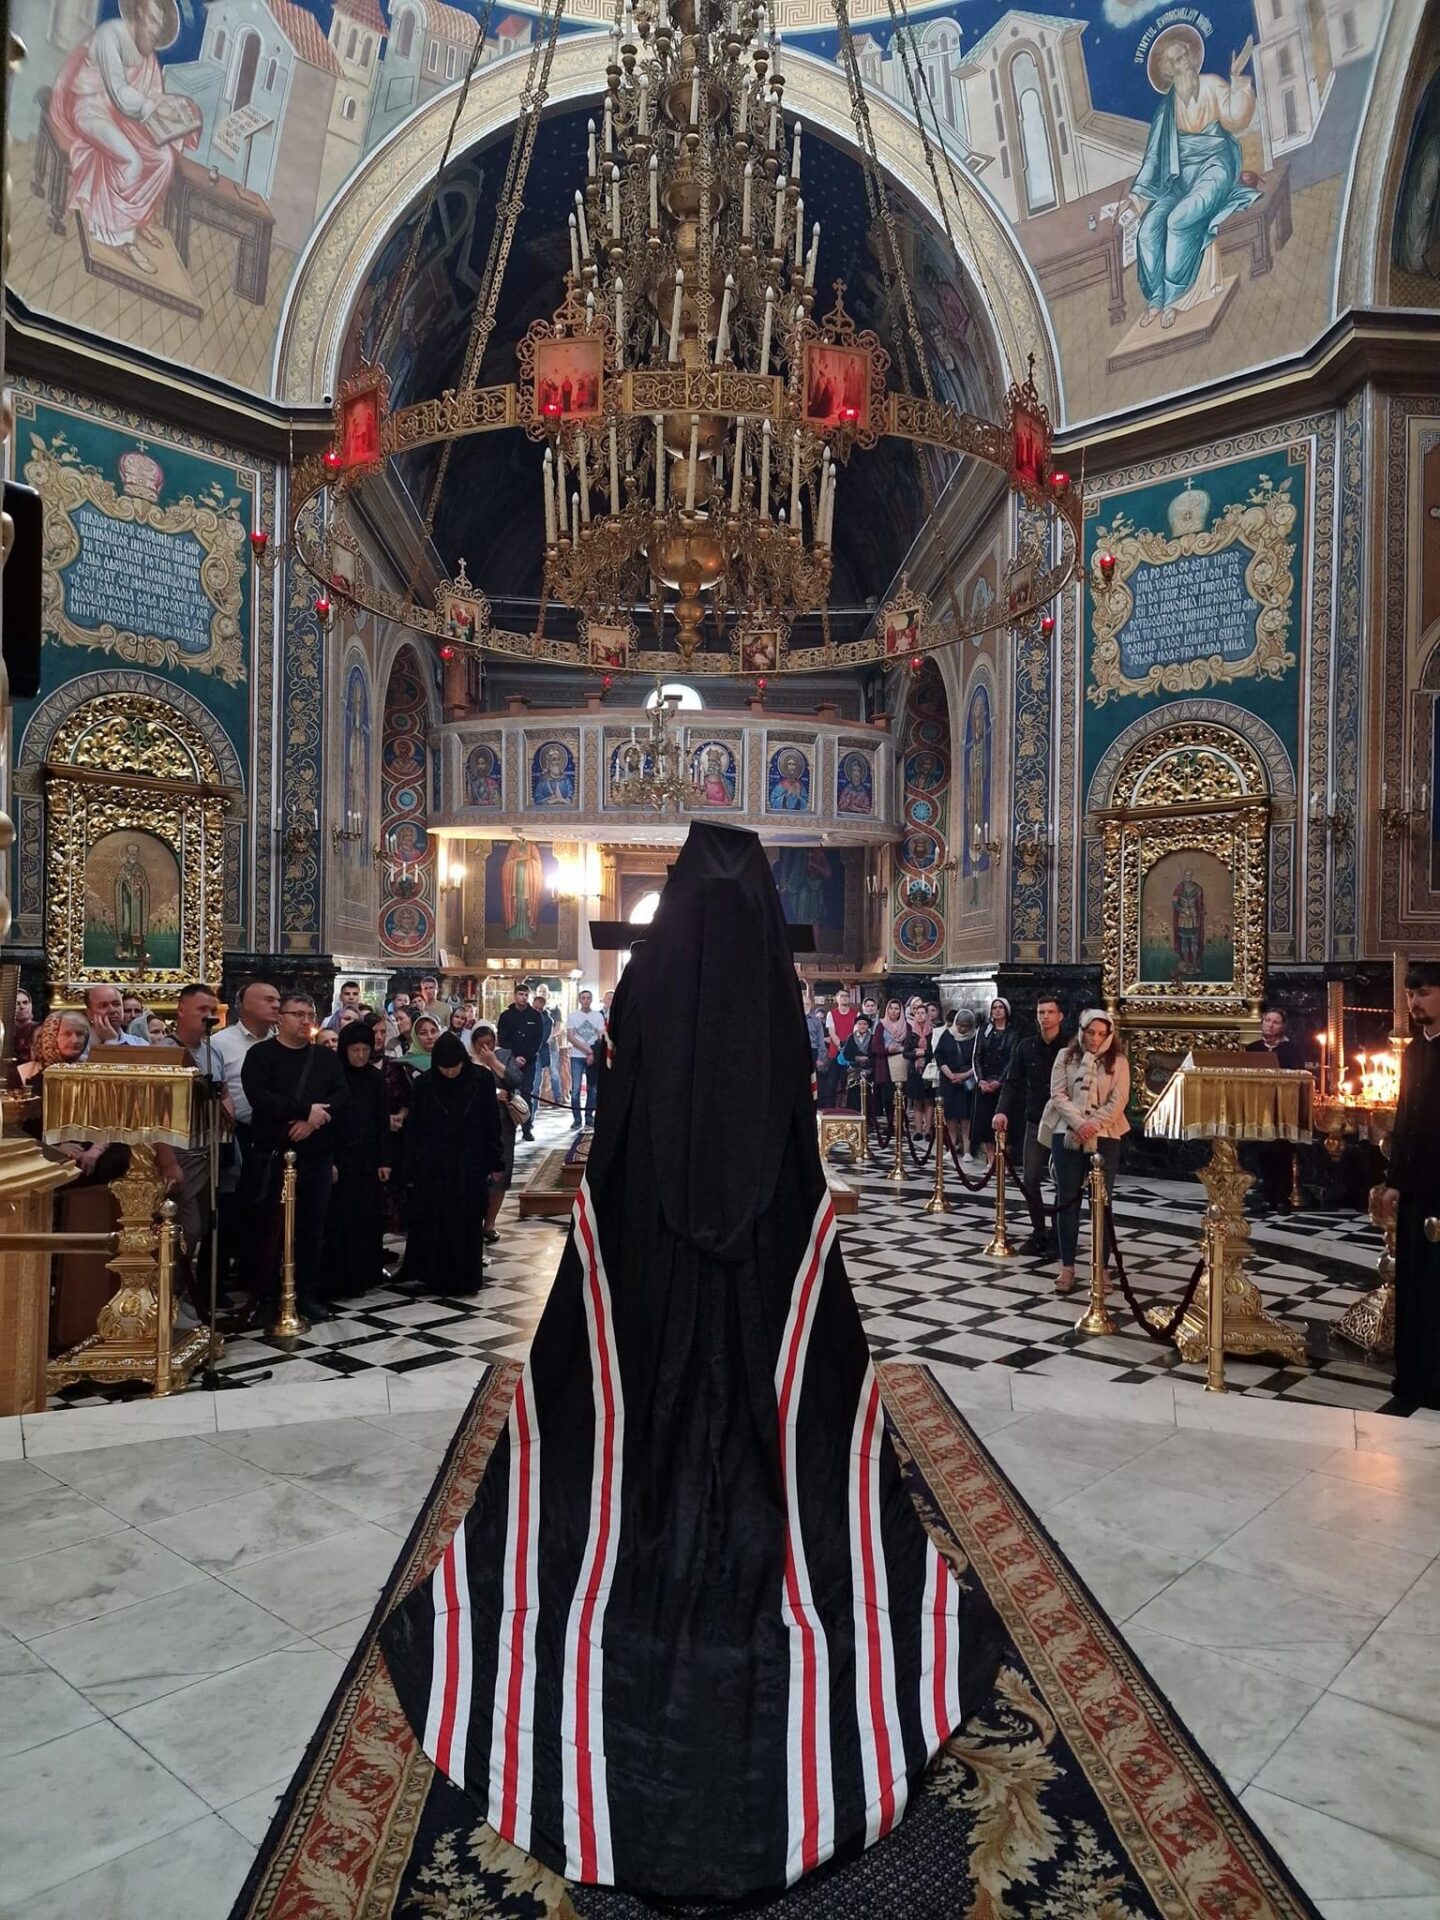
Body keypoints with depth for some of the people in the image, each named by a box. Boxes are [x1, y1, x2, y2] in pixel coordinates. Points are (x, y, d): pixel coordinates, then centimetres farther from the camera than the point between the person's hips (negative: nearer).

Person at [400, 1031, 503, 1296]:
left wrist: (494, 1162, -2)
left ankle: (465, 1278, 17)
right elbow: (413, 1129, 0)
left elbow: (492, 1123, -1)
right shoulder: (425, 1084, -3)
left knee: (467, 1224, 6)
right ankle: (432, 1277, 18)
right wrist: (410, 1172, -1)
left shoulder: (482, 1079, -6)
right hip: (432, 1167, 1)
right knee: (431, 1224, 5)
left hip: (470, 1166, -1)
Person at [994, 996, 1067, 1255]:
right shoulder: (1026, 1047, 3)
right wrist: (1002, 1110, -12)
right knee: (1029, 1180, 4)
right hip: (1035, 1122, 3)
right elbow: (1013, 1083, 3)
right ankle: (1039, 1231, 19)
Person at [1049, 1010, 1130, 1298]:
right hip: (1067, 1135, 1)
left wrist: (1093, 1125, -18)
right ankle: (1067, 1267, 9)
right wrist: (1078, 1123, -16)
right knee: (1067, 1200, 3)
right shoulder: (1065, 1056, 6)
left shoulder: (1118, 1061, 3)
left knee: (1101, 1203, 2)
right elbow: (1058, 1095, -2)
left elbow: (1118, 1101, -5)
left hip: (1105, 1138, -1)